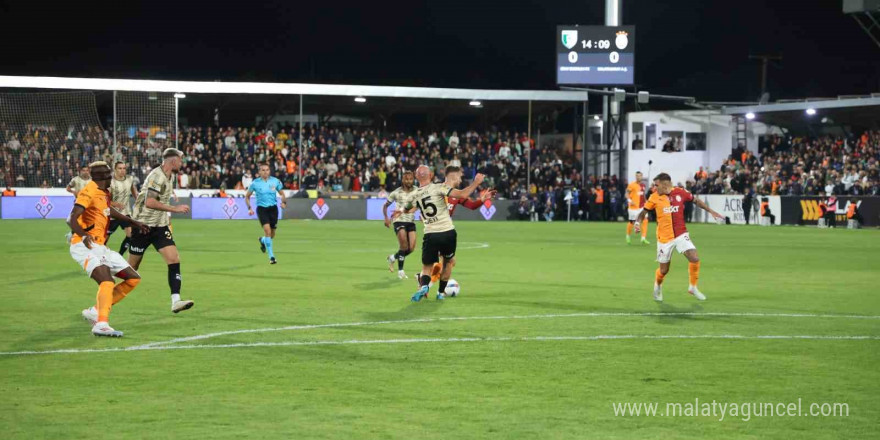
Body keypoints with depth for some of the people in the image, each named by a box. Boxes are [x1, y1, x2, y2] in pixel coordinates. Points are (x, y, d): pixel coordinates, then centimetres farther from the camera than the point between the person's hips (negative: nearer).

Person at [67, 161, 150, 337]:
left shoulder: (104, 193, 16)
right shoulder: (89, 192, -12)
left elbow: (109, 211, 37)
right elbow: (72, 220, -23)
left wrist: (134, 222, 42)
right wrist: (84, 236, -42)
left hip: (100, 248, 10)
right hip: (85, 247, -10)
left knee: (133, 278, 8)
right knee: (107, 282, -30)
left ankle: (95, 311, 7)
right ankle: (101, 324, -41)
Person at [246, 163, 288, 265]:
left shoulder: (275, 181, -1)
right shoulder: (255, 183, -3)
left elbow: (282, 194, 10)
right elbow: (247, 196, 9)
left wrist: (284, 202, -10)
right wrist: (249, 208, -4)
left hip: (273, 208, 3)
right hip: (261, 209, -3)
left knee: (272, 235, 8)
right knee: (267, 230, -21)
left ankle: (262, 240, 46)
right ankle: (271, 256, -15)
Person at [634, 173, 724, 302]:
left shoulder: (680, 193, -4)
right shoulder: (654, 198, -6)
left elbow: (696, 201, 11)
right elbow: (643, 213, 3)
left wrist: (711, 211, 10)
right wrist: (637, 222, -17)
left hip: (681, 235, 1)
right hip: (664, 238, -1)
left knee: (694, 258, -17)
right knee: (664, 270, 4)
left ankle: (693, 287, 6)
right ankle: (657, 286, 38)